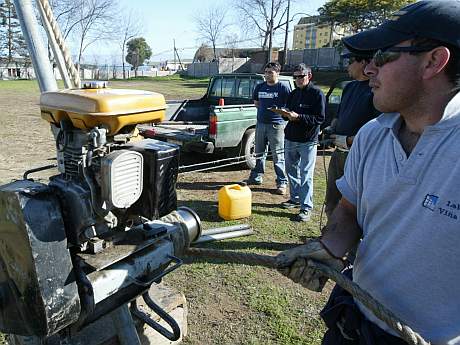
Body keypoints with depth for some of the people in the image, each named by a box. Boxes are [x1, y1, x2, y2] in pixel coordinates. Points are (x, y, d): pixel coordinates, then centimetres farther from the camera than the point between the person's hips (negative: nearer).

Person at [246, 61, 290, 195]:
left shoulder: (283, 88, -5)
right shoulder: (259, 87, 11)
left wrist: (279, 111, -10)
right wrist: (265, 110, 11)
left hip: (276, 125, -6)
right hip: (261, 123, 6)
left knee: (278, 155, -3)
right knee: (259, 153, 16)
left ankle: (282, 183, 6)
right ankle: (256, 176, 30)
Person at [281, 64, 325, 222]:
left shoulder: (317, 93, -7)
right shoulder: (293, 94, 14)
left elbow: (320, 118, -14)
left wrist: (298, 117, -22)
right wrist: (286, 113, -3)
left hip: (307, 141, -7)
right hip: (290, 138, 7)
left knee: (306, 175, -4)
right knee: (291, 171, 15)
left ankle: (306, 207, 3)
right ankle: (295, 198, 31)